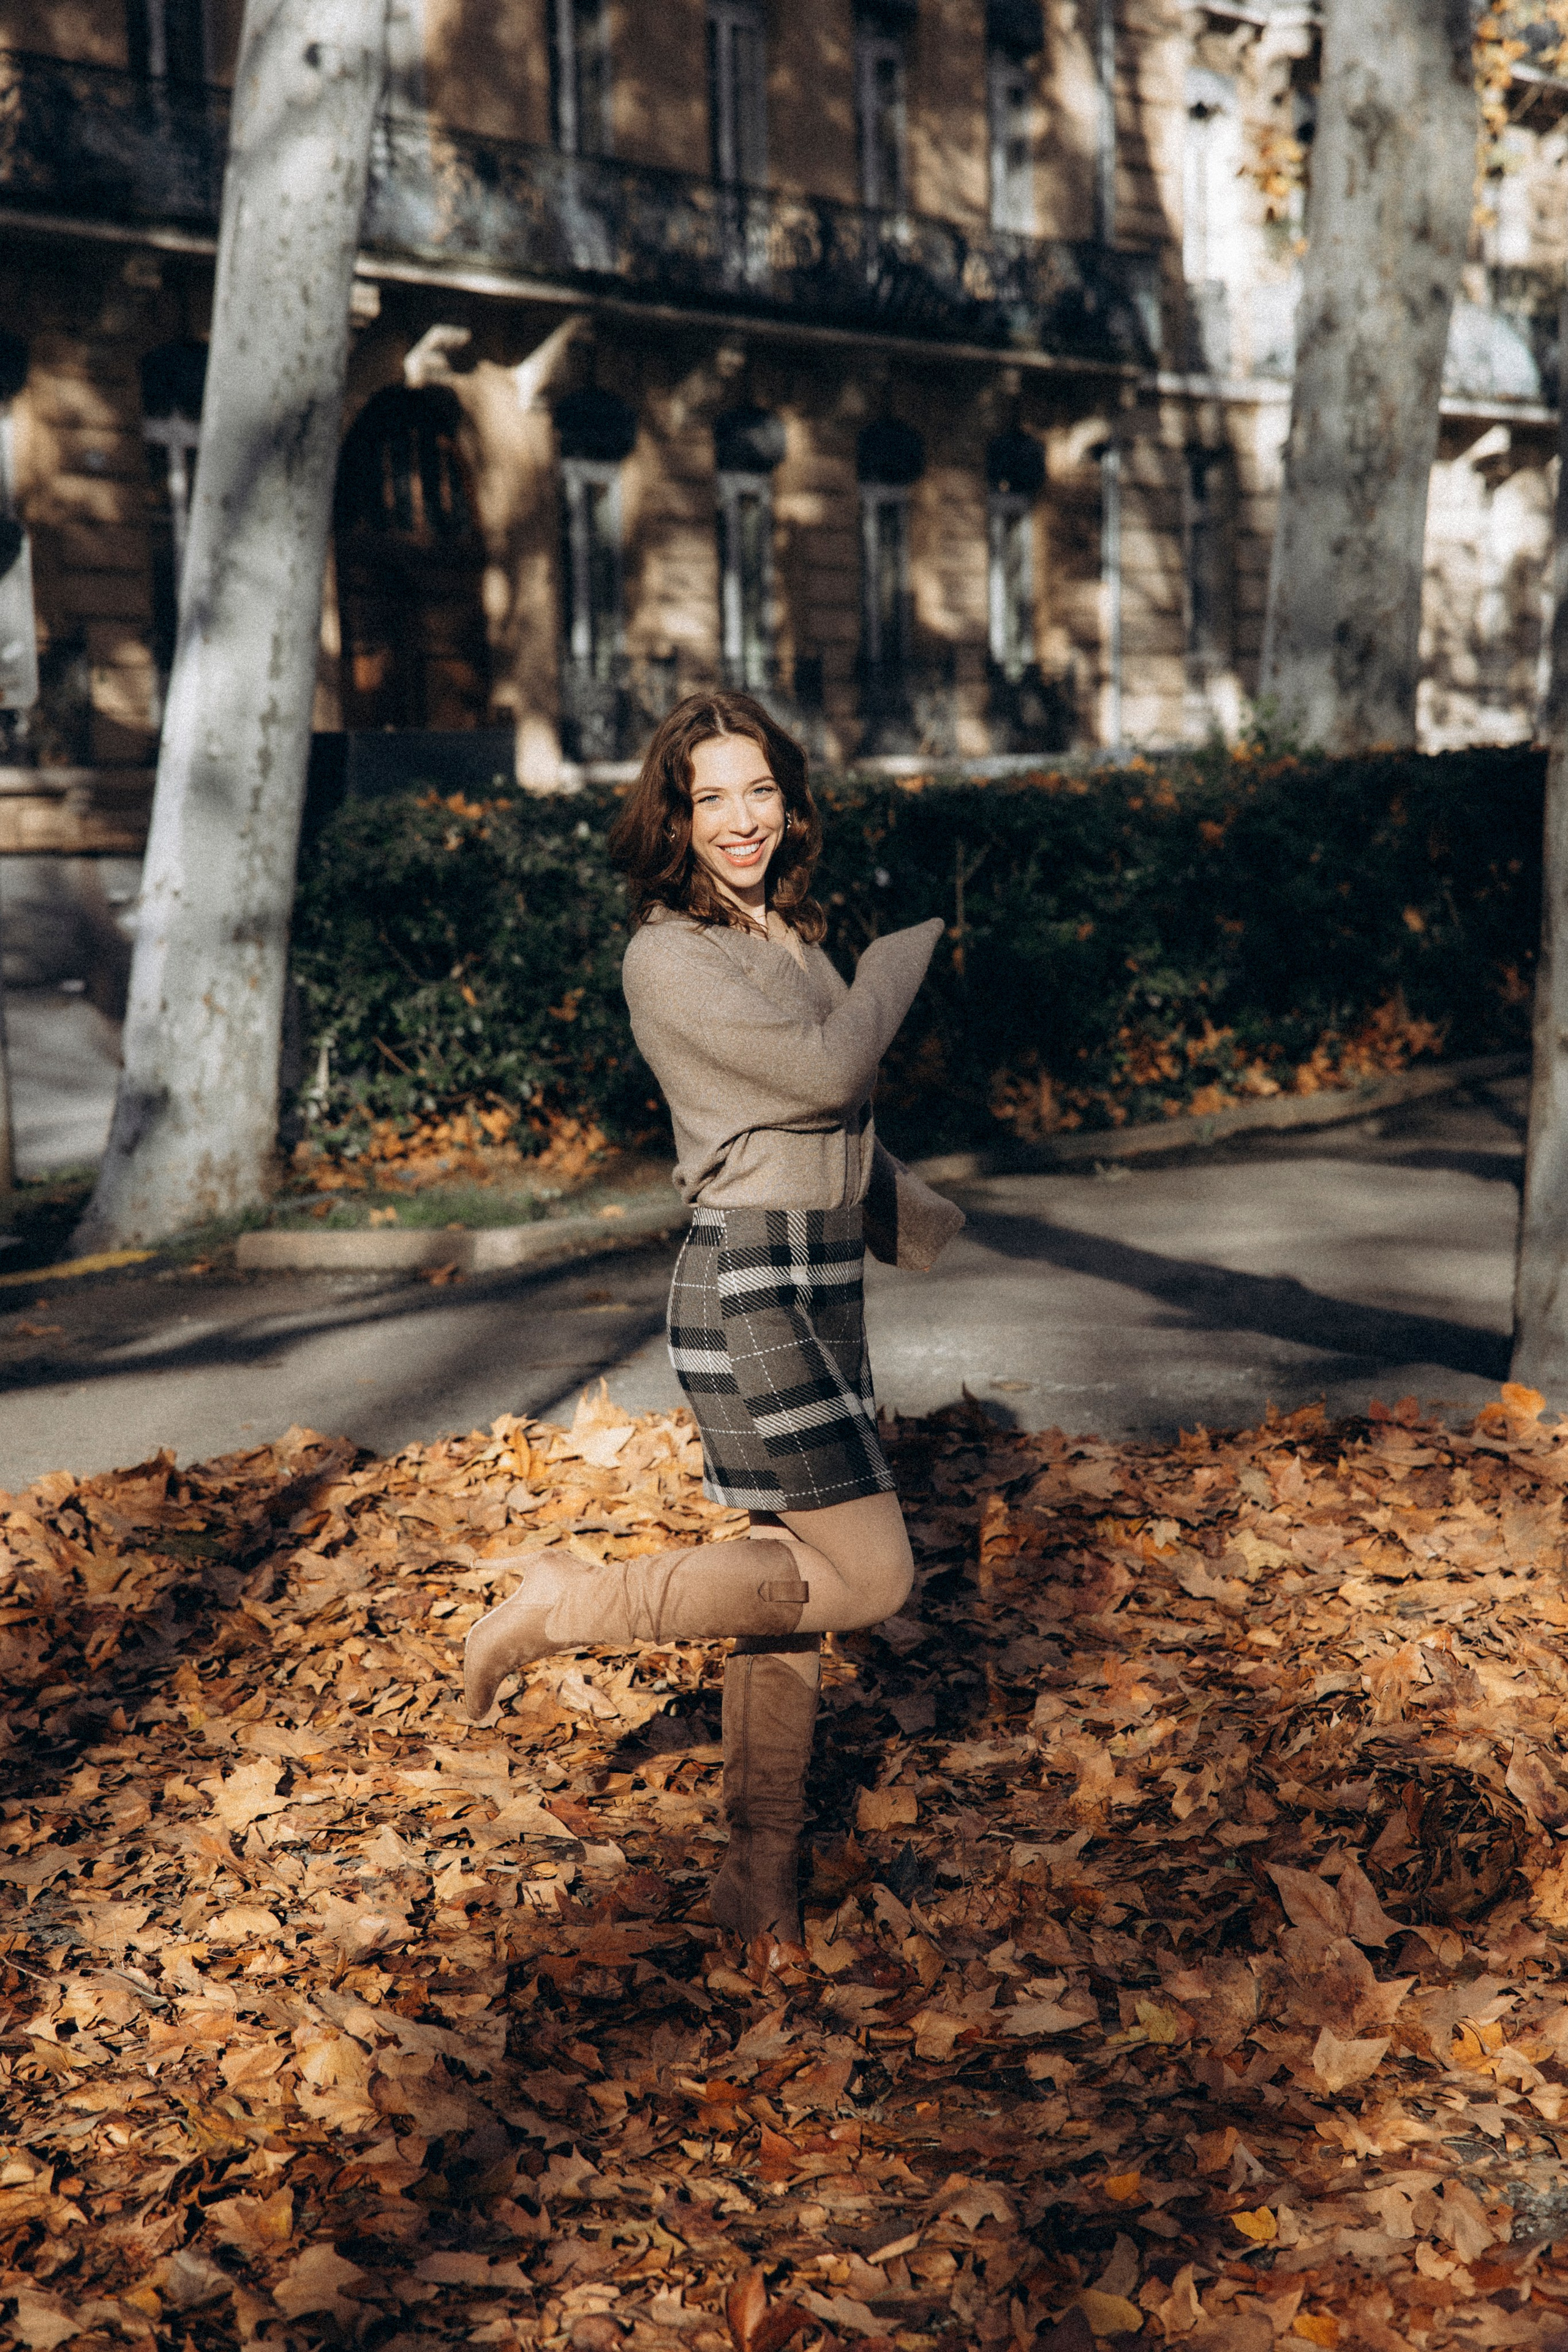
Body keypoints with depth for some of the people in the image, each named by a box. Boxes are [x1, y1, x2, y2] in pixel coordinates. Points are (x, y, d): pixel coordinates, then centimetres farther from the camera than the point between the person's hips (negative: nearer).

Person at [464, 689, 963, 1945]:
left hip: (818, 1274, 9)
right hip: (753, 1279, -9)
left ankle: (763, 1884, 21)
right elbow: (828, 1069, -20)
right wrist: (907, 954, -4)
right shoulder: (672, 956, -14)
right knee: (868, 1574, -9)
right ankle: (567, 1602, -1)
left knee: (801, 1572, 11)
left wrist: (912, 1212, 32)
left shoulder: (783, 931, 13)